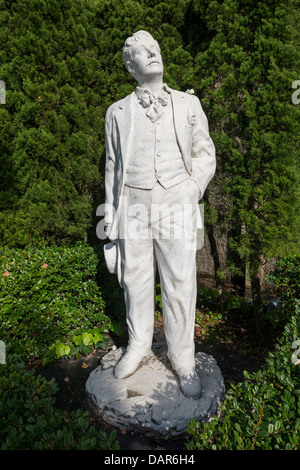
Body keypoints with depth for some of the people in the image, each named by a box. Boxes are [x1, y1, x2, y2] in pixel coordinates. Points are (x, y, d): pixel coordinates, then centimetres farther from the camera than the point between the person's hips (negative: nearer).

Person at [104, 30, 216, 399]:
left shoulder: (188, 104, 12)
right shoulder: (117, 112, 13)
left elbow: (205, 154, 11)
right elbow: (113, 165, 15)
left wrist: (192, 189, -5)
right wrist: (111, 211, 11)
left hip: (176, 205, -1)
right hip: (133, 205, 1)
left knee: (180, 282, 0)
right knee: (135, 279, 8)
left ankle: (182, 357, 18)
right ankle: (138, 345, 29)